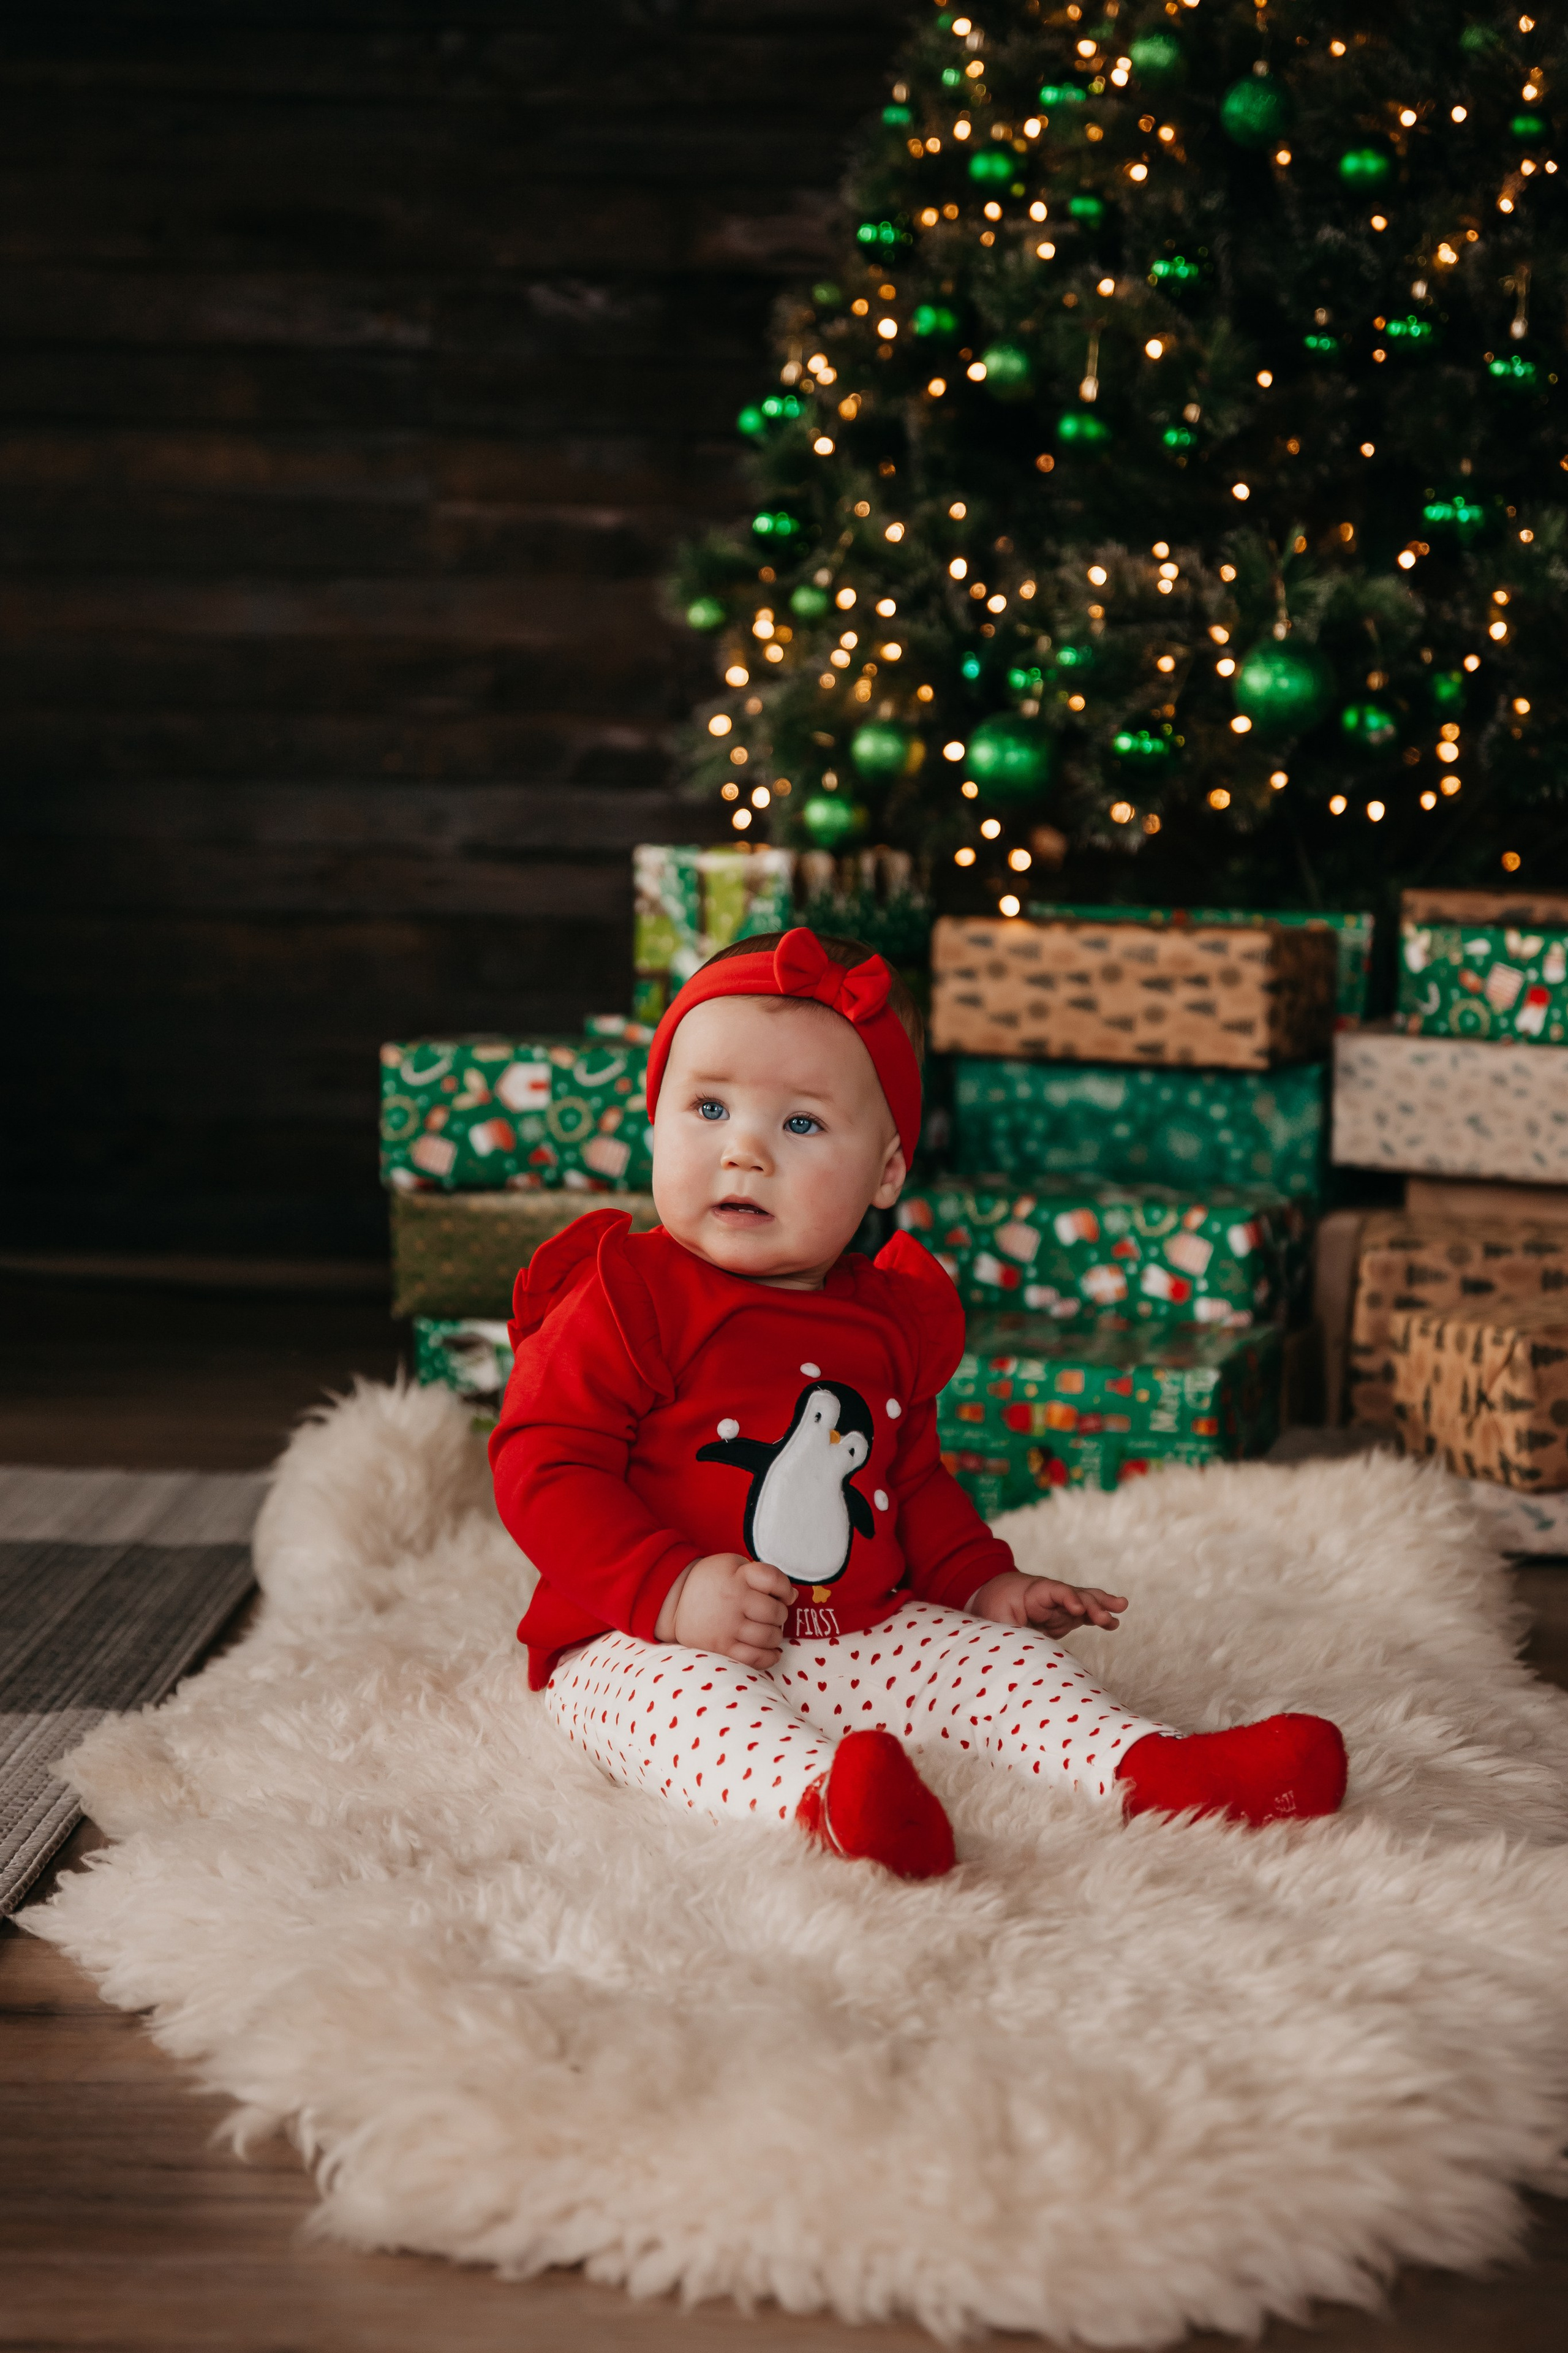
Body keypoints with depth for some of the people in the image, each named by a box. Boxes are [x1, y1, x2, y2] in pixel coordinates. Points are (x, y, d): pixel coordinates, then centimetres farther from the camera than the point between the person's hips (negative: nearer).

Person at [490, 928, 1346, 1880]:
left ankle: (1146, 1766, -26)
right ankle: (815, 1797, -62)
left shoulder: (889, 1321, 11)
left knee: (998, 1655, -9)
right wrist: (672, 1589, -24)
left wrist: (979, 1581, 9)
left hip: (862, 1640, 6)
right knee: (688, 1698, -36)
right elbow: (543, 1465, -13)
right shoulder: (626, 1297, -8)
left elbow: (915, 1480, 25)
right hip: (648, 1644, -6)